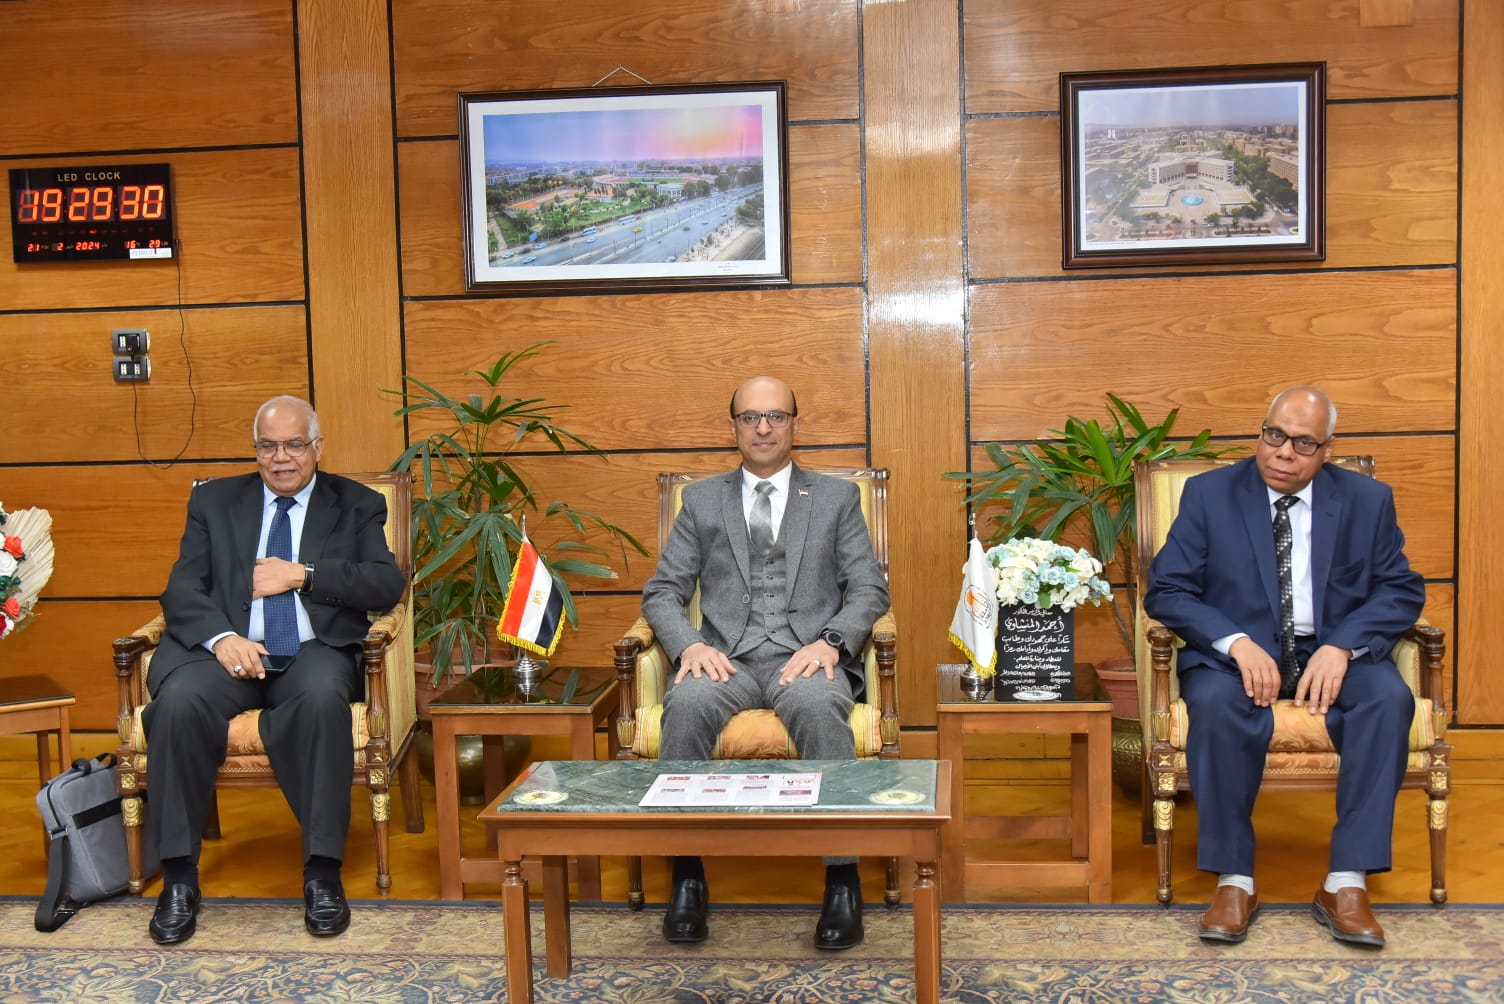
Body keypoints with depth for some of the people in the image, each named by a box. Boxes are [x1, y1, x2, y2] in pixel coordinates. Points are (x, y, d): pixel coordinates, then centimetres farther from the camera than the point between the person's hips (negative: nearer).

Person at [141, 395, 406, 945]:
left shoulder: (356, 505, 16)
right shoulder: (214, 500, 19)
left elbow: (388, 584, 2)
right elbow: (181, 589, 6)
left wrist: (301, 574, -8)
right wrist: (221, 638, -14)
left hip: (314, 651, -1)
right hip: (229, 649, 1)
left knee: (322, 695, -36)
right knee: (178, 702, -32)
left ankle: (322, 873, -28)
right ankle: (179, 878, -19)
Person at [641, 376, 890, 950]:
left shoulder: (836, 498, 16)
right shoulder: (702, 500, 18)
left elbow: (869, 589, 7)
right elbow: (662, 592, 12)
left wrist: (830, 642, -13)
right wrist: (688, 645, -10)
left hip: (806, 657, -1)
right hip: (726, 658, 1)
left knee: (819, 707, -37)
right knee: (686, 705, -33)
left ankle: (842, 878, -29)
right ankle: (687, 876, -24)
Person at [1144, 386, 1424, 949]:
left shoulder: (1368, 500, 6)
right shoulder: (1209, 494, 1)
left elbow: (1401, 590, 2)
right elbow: (1166, 591, -4)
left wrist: (1342, 647, -17)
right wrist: (1237, 643, -21)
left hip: (1334, 651, 2)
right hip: (1235, 651, -1)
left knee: (1388, 697, -30)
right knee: (1217, 704, -34)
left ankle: (1346, 883, -23)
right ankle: (1234, 882, -23)